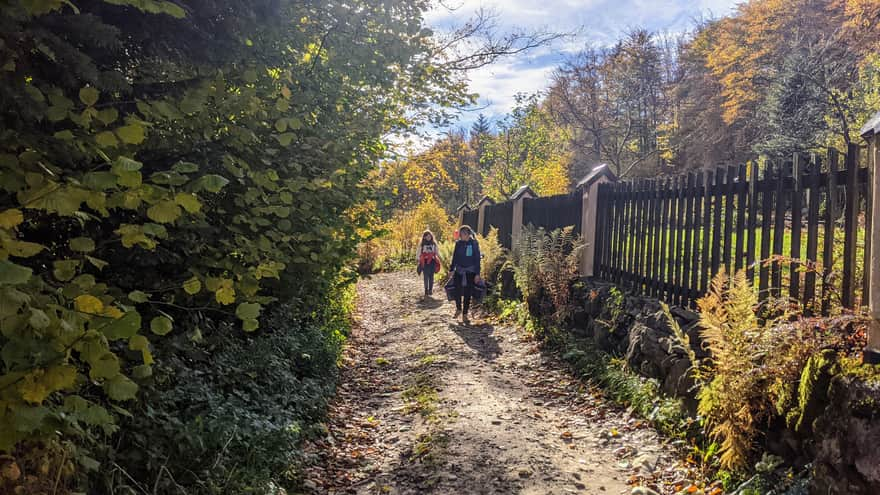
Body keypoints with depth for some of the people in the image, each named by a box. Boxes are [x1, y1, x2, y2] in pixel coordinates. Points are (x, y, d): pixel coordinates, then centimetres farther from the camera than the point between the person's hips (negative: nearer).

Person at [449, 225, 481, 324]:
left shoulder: (474, 243, -5)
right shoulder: (458, 243, 3)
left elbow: (477, 259, -3)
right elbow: (454, 257, 11)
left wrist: (477, 274, -6)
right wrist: (451, 269, 8)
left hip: (470, 272, -2)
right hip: (459, 271, 2)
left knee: (467, 294, 1)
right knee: (457, 292, 2)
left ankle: (465, 315, 10)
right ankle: (458, 309, 29)